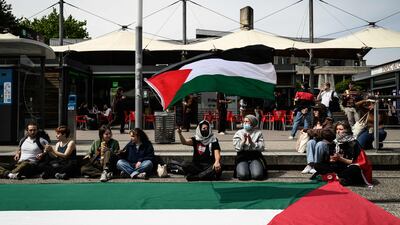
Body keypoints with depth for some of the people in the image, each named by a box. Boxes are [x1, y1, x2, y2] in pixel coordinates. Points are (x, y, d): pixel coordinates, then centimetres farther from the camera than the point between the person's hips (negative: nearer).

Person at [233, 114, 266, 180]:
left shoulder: (258, 133, 8)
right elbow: (237, 148, -1)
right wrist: (243, 141, -16)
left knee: (257, 175, -26)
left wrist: (251, 142, -16)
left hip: (255, 157, 0)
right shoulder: (239, 133, 9)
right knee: (243, 175, -26)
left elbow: (261, 148, -3)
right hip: (242, 158, 0)